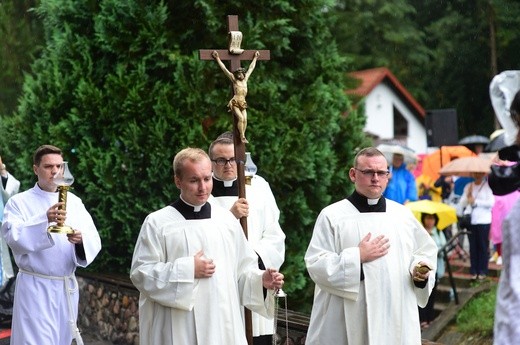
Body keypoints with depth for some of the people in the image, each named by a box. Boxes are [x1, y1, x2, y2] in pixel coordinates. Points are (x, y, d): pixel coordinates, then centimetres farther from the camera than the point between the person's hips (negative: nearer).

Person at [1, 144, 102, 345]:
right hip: (35, 288, -4)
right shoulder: (19, 202, -3)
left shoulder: (74, 202, 9)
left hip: (67, 287, 5)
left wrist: (81, 239, -23)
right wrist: (45, 220, -35)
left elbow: (94, 241, 0)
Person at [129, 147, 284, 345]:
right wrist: (187, 270, -13)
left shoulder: (226, 219, 9)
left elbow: (242, 269, 12)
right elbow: (141, 272, -5)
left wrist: (261, 280, -8)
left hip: (222, 327, 4)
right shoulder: (158, 223, -1)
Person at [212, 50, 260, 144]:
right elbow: (224, 69, 2)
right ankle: (242, 136, -16)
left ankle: (243, 136, -10)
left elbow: (251, 68, 26)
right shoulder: (234, 80, 4)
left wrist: (255, 58, 35)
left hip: (243, 103, 5)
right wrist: (218, 59, 0)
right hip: (235, 102, -5)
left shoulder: (245, 79, 15)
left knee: (245, 119, -12)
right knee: (241, 118, -20)